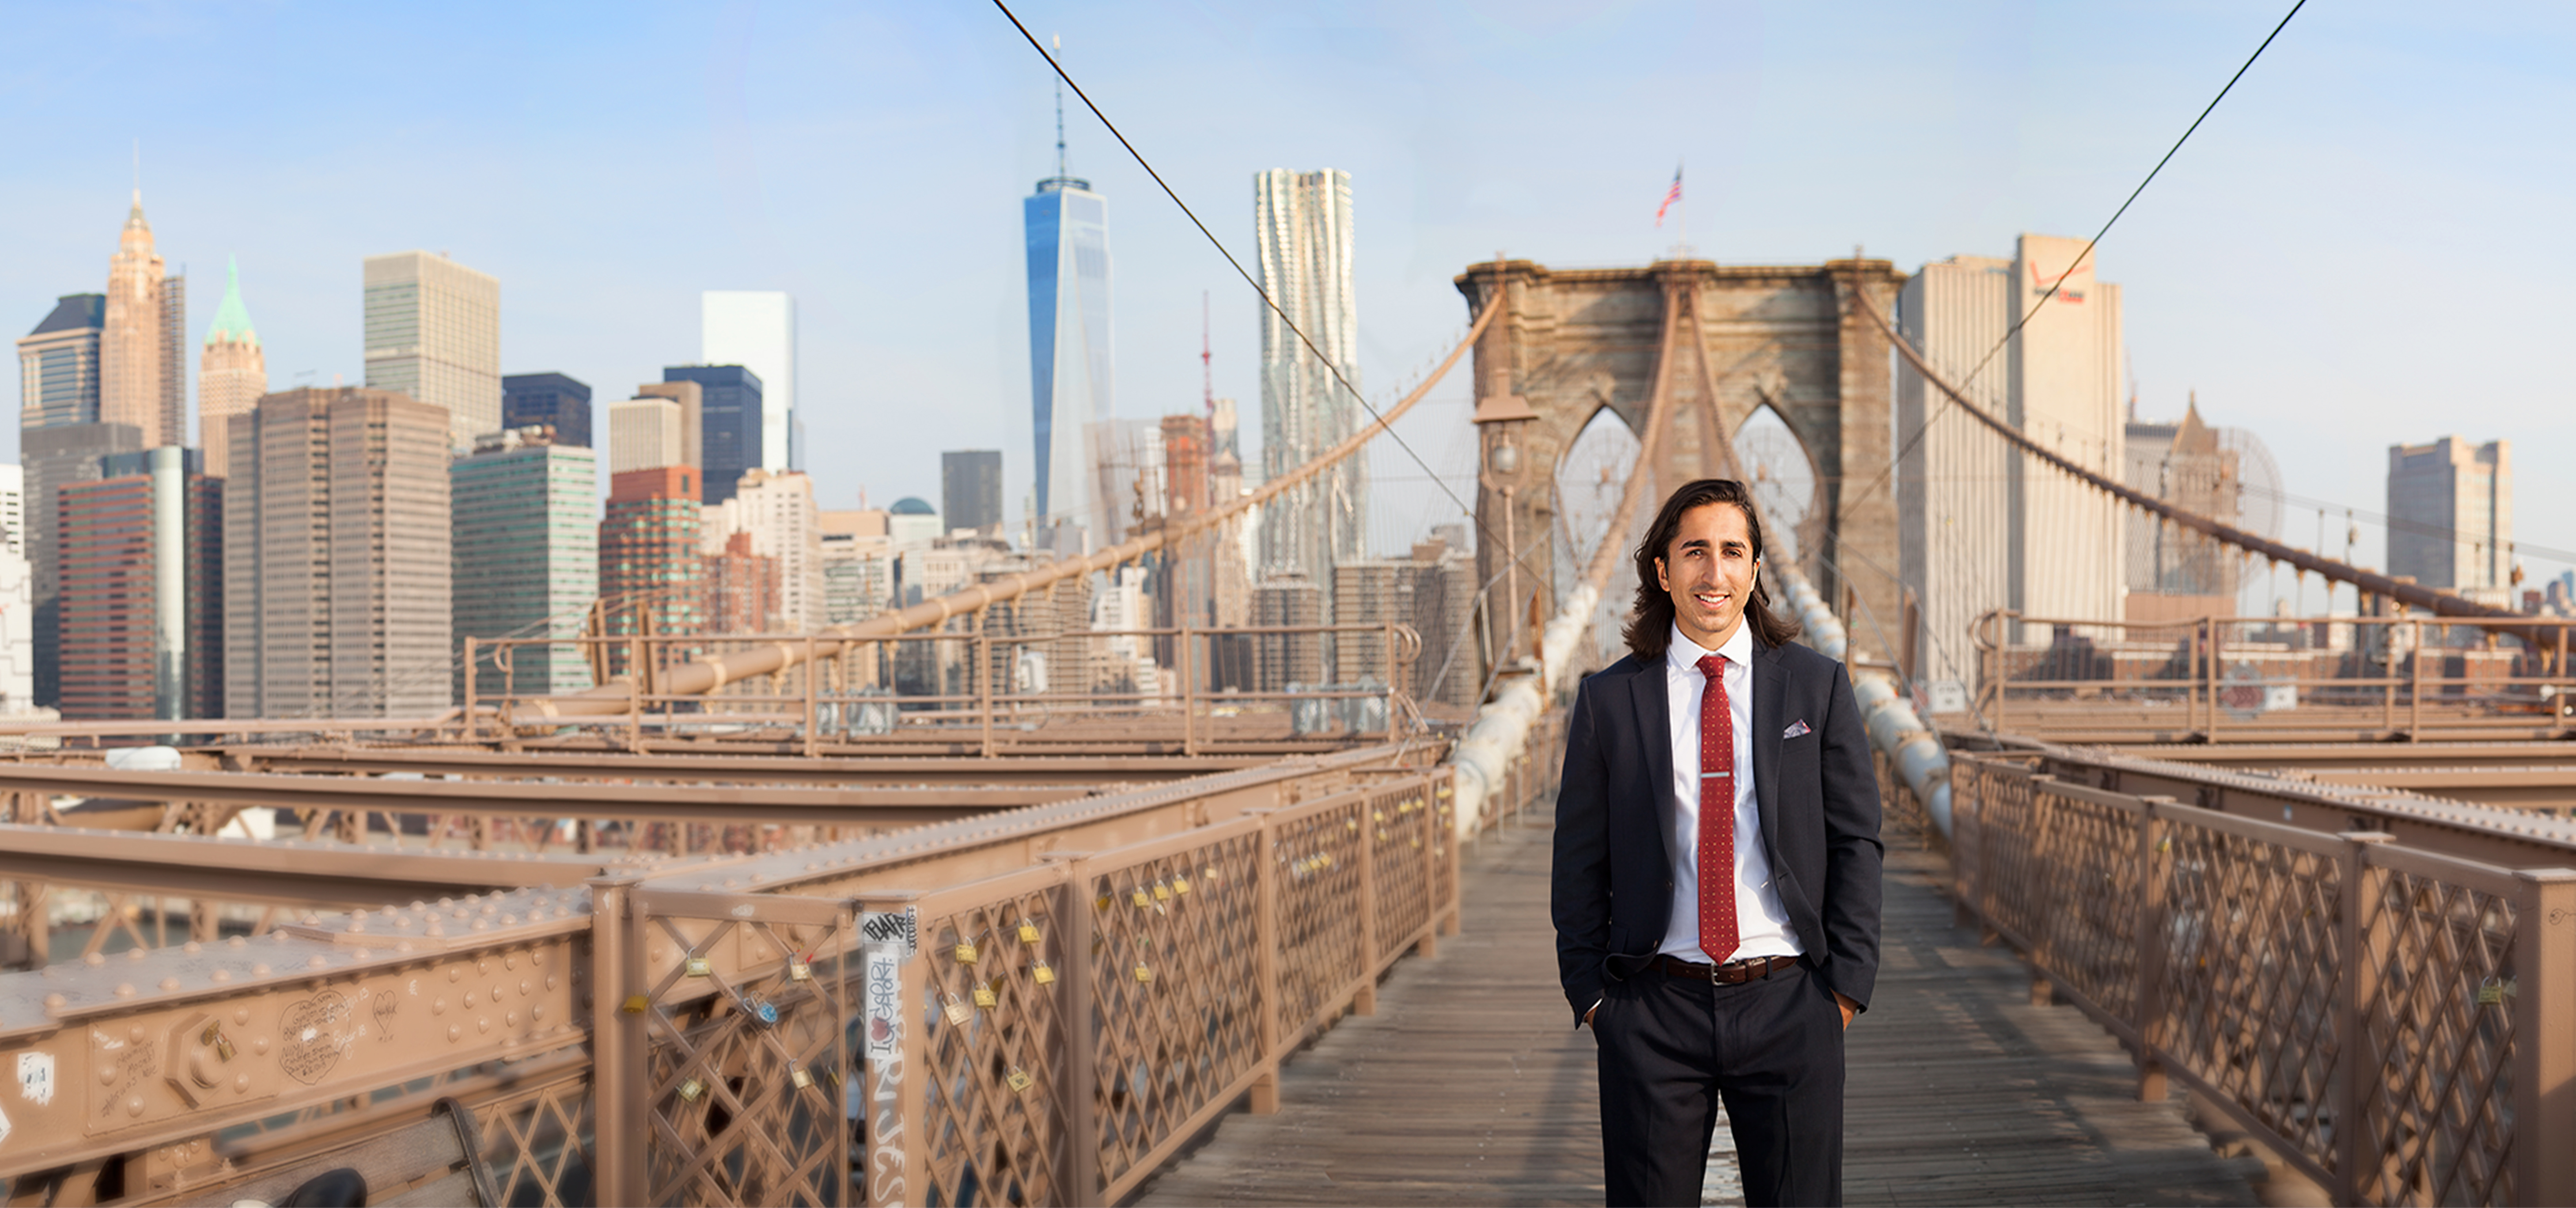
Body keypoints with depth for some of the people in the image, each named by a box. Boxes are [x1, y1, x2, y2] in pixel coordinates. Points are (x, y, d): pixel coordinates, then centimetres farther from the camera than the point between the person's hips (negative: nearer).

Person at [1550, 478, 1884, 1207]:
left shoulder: (1818, 687, 4)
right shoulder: (1608, 701, 2)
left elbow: (1856, 843, 4)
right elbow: (1579, 864, 5)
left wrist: (1847, 983, -2)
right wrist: (1589, 994, 1)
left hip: (1789, 1006, 1)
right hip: (1653, 1009, 0)